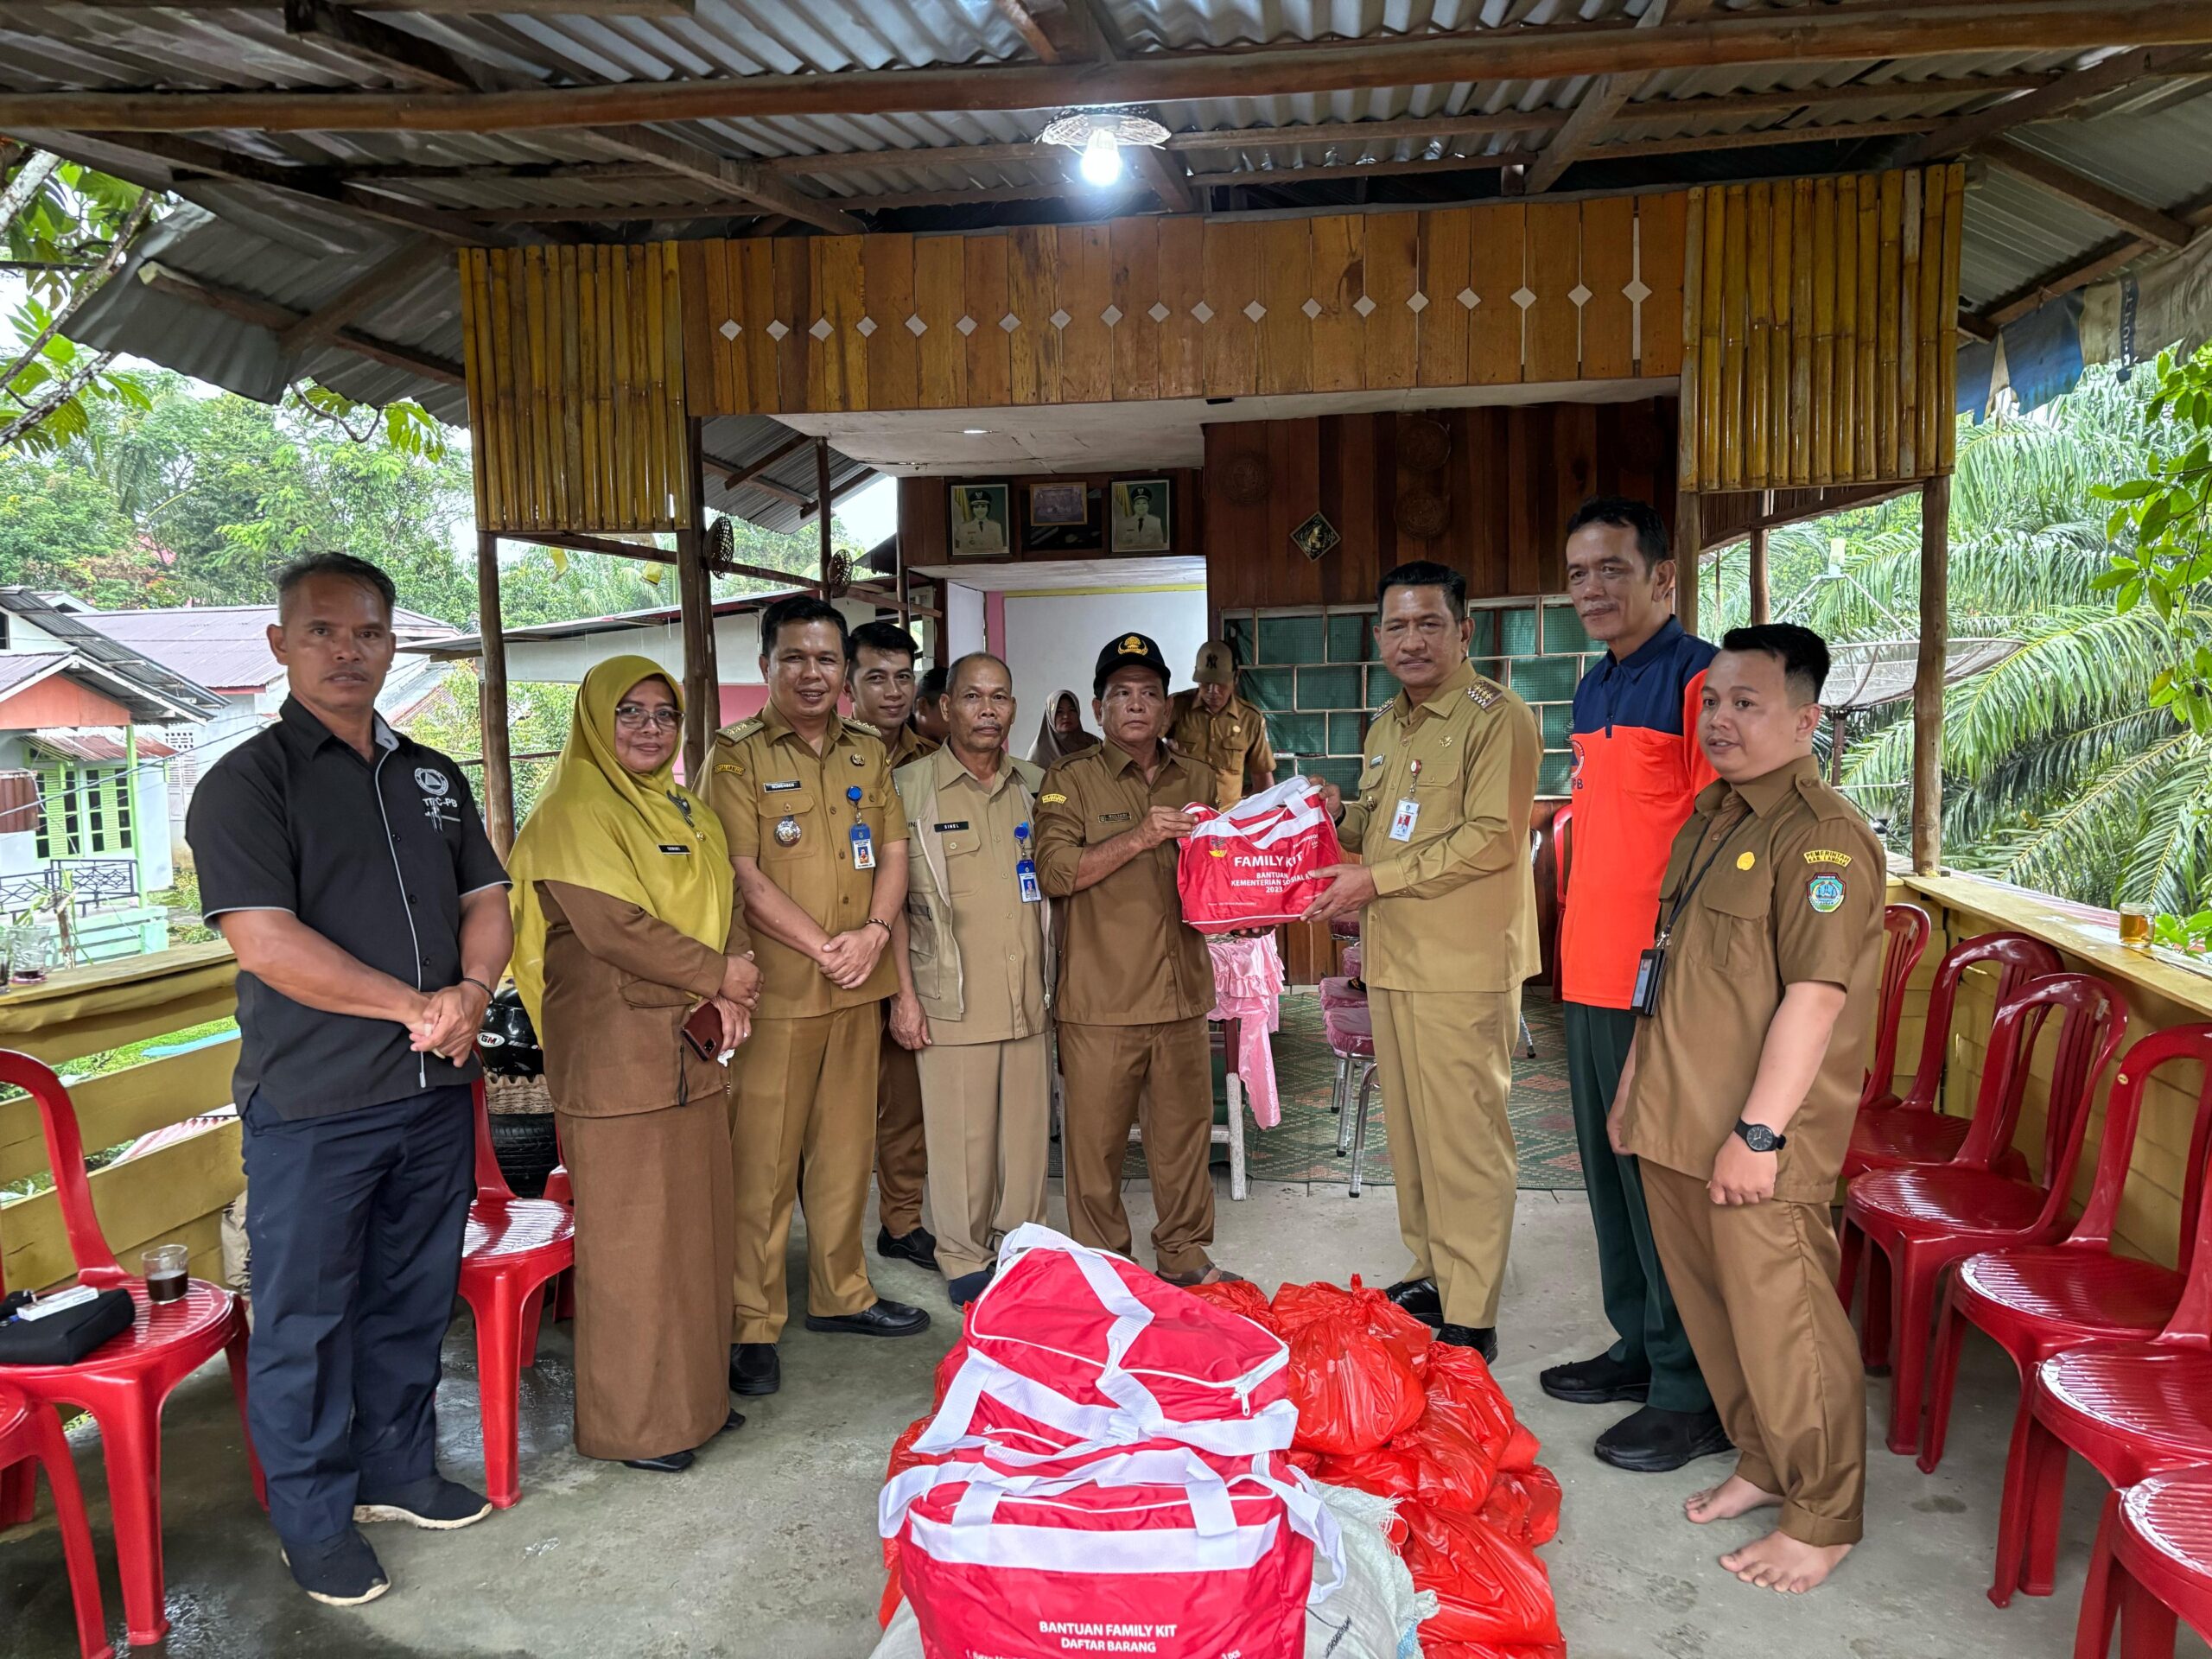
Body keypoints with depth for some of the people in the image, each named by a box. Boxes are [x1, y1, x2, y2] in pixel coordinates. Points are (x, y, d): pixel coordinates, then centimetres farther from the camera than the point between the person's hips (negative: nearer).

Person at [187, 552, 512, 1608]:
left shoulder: (433, 777, 11)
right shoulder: (245, 784, -8)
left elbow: (486, 899, 11)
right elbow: (266, 942, -18)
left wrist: (473, 990, -10)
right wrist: (418, 1006, -16)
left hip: (436, 1090, 5)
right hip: (312, 1104, -5)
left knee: (412, 1299, 17)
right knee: (305, 1318, 8)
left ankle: (398, 1471, 35)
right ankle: (314, 1519, 25)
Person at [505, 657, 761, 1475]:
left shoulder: (686, 814, 17)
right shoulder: (573, 813, -9)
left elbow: (726, 907, 13)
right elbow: (612, 924, -20)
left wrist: (728, 997, -5)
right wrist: (716, 975, -12)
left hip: (691, 1053, 8)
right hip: (613, 1054, -8)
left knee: (695, 1222, 13)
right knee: (629, 1238, 0)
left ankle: (692, 1392, 28)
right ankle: (630, 1422, 14)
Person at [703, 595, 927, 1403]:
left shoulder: (868, 754, 13)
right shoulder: (736, 758, -5)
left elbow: (892, 852, 10)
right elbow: (743, 878, -11)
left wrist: (874, 931, -8)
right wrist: (824, 946, -16)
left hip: (858, 986, 5)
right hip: (774, 989, -5)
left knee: (846, 1147, 15)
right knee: (762, 1160, 0)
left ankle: (840, 1292, 30)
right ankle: (752, 1323, 11)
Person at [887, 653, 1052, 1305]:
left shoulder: (1034, 786, 11)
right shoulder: (910, 787, -3)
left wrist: (1053, 978, 13)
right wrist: (904, 993, -8)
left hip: (1027, 997, 4)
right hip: (952, 999, -4)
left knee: (1029, 1127, 9)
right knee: (961, 1134, 2)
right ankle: (964, 1261, 19)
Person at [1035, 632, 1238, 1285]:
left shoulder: (1197, 780, 14)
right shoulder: (1070, 781, 0)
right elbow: (1055, 871, -13)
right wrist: (1139, 838, -20)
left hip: (1182, 990, 4)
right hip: (1099, 998, -4)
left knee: (1185, 1127, 11)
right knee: (1096, 1136, 2)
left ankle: (1185, 1256, 27)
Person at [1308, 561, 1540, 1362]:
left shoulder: (1496, 716, -10)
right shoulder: (1386, 725, 17)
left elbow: (1491, 839, -19)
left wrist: (1375, 880, -18)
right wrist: (1341, 813, 8)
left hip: (1464, 966, -8)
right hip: (1392, 962, 8)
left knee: (1464, 1141, -3)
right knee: (1409, 1132, 16)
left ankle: (1469, 1320, 7)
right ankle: (1430, 1276, 30)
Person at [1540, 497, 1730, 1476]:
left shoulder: (1699, 680, -13)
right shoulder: (1593, 689, 15)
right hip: (1593, 977, 9)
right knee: (1612, 1173, 17)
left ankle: (1693, 1397, 13)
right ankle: (1639, 1348, 33)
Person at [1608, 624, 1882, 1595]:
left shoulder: (1823, 839, -16)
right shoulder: (1710, 820, 12)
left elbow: (1814, 998, -21)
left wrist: (1757, 1131, -22)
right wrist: (1650, 1094, 20)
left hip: (1755, 1145, -8)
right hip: (1678, 1121, 8)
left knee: (1783, 1325, 4)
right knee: (1714, 1311, 19)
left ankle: (1824, 1519, 23)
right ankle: (1761, 1465, 38)